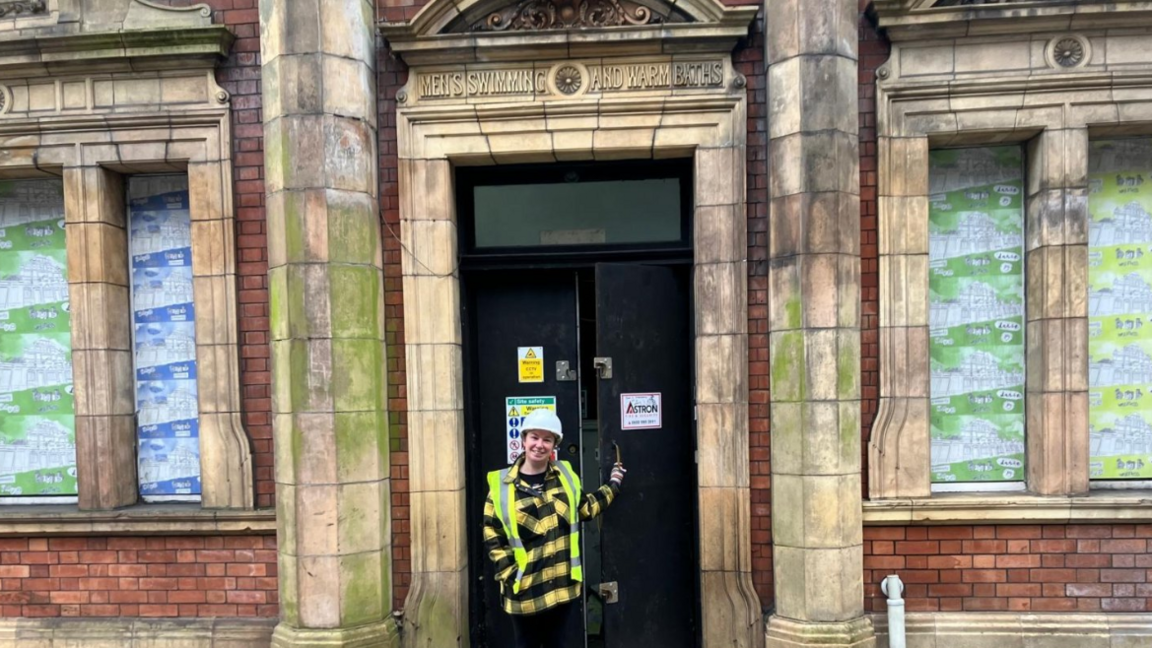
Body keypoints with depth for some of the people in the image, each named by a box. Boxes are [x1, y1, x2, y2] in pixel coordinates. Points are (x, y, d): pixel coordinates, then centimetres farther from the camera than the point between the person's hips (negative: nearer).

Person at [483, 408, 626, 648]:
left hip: (561, 584, 3)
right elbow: (492, 536, -6)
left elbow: (585, 508, 17)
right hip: (525, 588, -3)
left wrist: (612, 486, 13)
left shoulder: (565, 476, 3)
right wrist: (509, 574, -11)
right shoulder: (502, 484, -9)